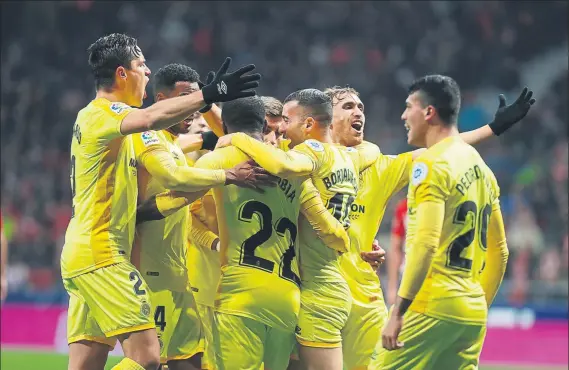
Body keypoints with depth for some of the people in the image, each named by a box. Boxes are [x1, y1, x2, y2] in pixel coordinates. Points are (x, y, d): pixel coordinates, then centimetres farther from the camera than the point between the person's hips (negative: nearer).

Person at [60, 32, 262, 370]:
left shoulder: (92, 117, 19)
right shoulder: (102, 114, -11)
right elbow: (150, 118, -32)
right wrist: (209, 95, -32)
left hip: (81, 255, 10)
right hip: (102, 256, -10)